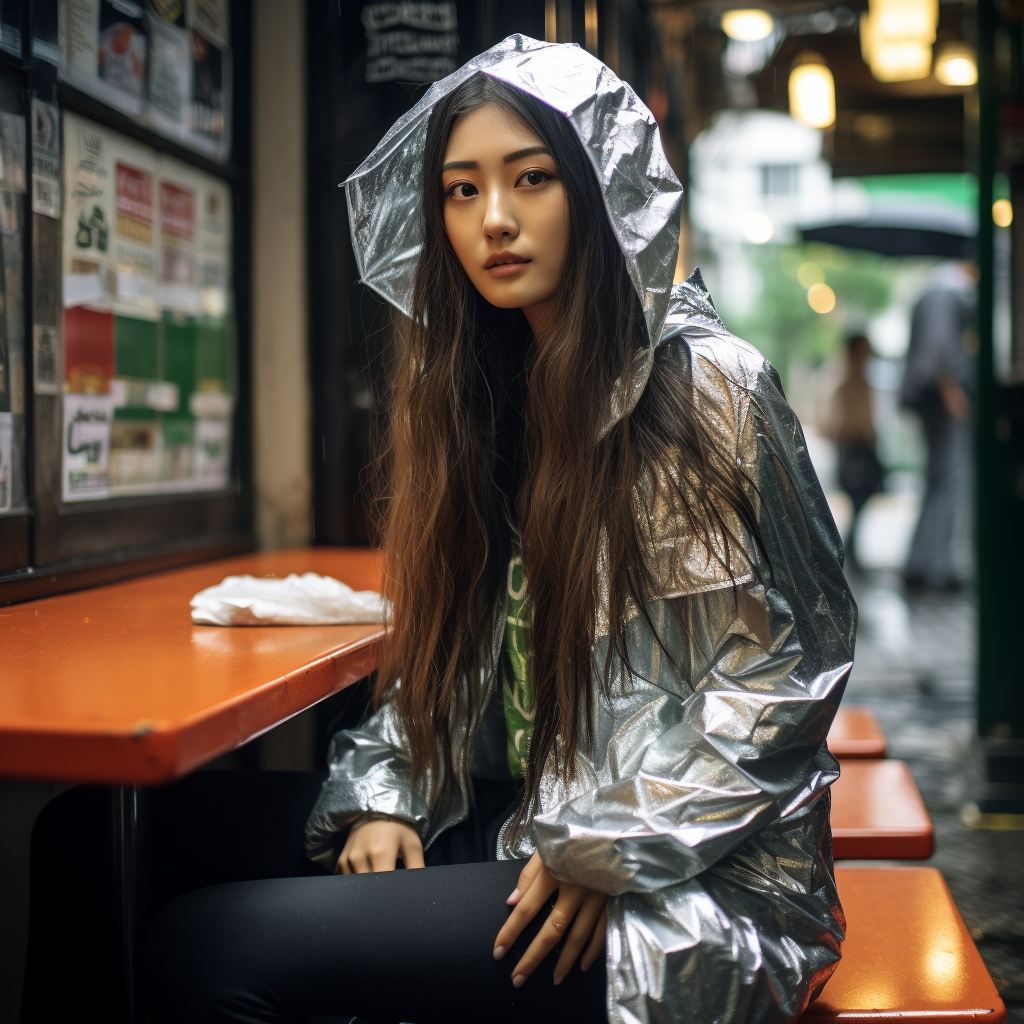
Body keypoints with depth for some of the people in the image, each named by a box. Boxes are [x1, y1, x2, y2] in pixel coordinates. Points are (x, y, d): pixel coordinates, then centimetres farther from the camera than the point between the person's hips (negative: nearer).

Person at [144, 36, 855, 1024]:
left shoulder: (705, 385, -8)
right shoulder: (476, 395, 13)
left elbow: (777, 671, -9)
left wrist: (615, 849, -15)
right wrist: (383, 800, 1)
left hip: (691, 882, -6)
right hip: (508, 833, 6)